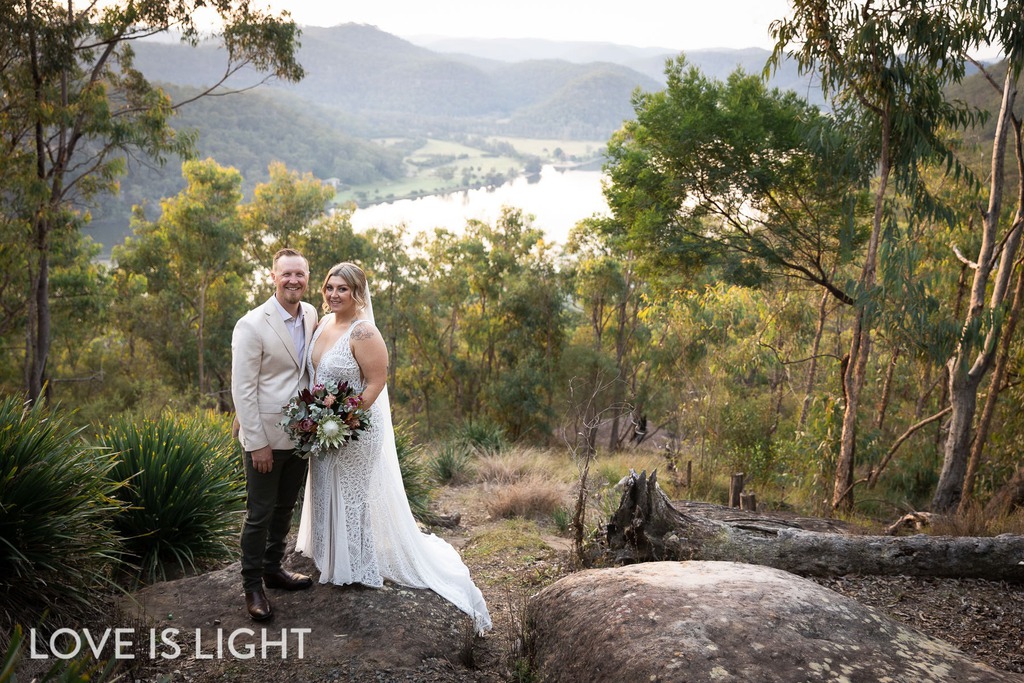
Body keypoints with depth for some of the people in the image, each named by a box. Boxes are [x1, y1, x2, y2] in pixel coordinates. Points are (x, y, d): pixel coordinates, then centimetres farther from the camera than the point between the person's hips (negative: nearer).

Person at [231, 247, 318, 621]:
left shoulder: (311, 315, 2)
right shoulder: (252, 325, -16)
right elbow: (242, 389, -16)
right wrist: (257, 443, -17)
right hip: (266, 436, -6)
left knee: (285, 508, 19)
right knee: (260, 514, 4)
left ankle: (273, 569, 36)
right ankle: (253, 586, 19)